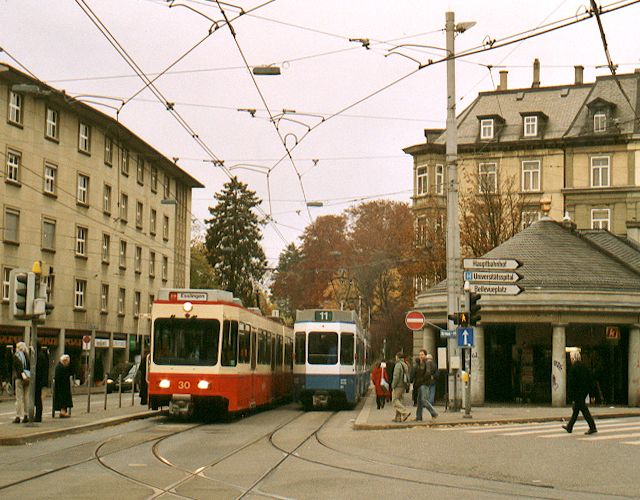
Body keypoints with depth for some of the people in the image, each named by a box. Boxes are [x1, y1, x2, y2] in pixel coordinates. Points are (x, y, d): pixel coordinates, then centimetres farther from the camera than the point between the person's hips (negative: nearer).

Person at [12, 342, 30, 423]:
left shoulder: (16, 355, -3)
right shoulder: (28, 355, 9)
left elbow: (19, 365, -17)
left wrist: (22, 373, -24)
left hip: (19, 378, -4)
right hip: (28, 378, 4)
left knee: (19, 398, -3)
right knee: (26, 398, 8)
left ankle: (18, 416, -5)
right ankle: (25, 416, 7)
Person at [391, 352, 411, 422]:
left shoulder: (398, 365, -13)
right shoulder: (405, 365, 13)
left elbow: (396, 377, -20)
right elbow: (407, 376, 15)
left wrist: (393, 386, -12)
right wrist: (407, 385, 17)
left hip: (398, 386, -8)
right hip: (404, 386, 9)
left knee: (395, 401, -6)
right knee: (399, 401, 12)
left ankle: (405, 412, -20)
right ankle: (398, 417, 9)